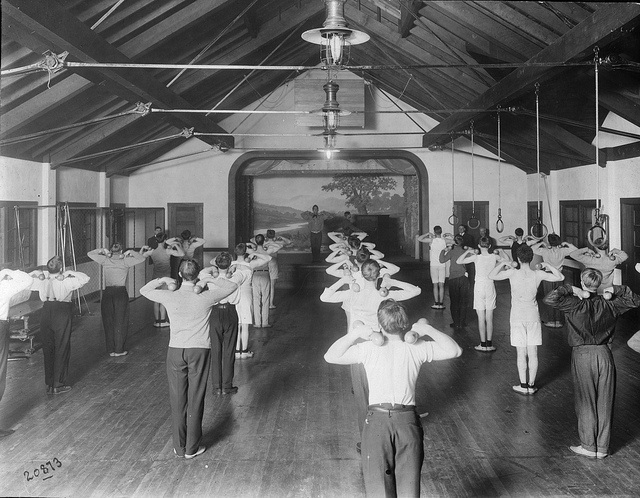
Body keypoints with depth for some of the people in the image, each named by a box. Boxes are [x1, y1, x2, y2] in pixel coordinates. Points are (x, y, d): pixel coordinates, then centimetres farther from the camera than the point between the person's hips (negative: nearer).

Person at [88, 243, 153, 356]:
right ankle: (119, 350, 6)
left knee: (108, 322, 10)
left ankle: (111, 350, 12)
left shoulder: (105, 261, 4)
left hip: (107, 293, 2)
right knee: (120, 322, 5)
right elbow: (142, 258, -2)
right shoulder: (125, 261, -3)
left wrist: (102, 251, 12)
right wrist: (130, 253, 5)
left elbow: (89, 253, 14)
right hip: (121, 293, -2)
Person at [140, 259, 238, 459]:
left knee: (177, 400, 10)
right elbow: (232, 286, 7)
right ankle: (192, 448, 15)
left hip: (175, 351, 1)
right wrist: (209, 280, 7)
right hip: (200, 351, -1)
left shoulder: (170, 297, -4)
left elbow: (143, 290, 13)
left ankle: (179, 447, 18)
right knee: (195, 400, 7)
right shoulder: (206, 297, -7)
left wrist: (163, 280, 13)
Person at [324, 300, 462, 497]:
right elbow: (454, 351, 8)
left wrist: (355, 333, 4)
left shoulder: (368, 348, 3)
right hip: (408, 419, 2)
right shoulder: (417, 348, 6)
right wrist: (428, 330, 8)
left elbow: (330, 357, 2)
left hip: (377, 420, -1)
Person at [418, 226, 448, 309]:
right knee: (441, 285, 5)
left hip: (433, 265, -2)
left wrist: (427, 234, 1)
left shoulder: (432, 240, -10)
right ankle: (441, 304, 5)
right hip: (442, 265, 2)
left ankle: (436, 303, 4)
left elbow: (419, 239, -10)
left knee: (435, 285, 4)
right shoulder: (444, 241, -1)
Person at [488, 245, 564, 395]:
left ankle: (523, 386, 9)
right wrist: (548, 266, 11)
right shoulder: (538, 274, -6)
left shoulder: (513, 273, -11)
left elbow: (491, 276, -8)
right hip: (533, 316, 2)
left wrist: (502, 264, 4)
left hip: (517, 317, -2)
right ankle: (532, 385, 14)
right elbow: (560, 277, 2)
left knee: (521, 353, 4)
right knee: (533, 353, 8)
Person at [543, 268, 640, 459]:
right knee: (604, 402, 10)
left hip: (582, 355, -3)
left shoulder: (576, 303, -10)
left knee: (586, 402, 8)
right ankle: (603, 448, 19)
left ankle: (589, 447, 15)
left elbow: (549, 299, -20)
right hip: (604, 354, 3)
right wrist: (617, 290, 8)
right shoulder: (609, 304, 3)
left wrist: (570, 289, -11)